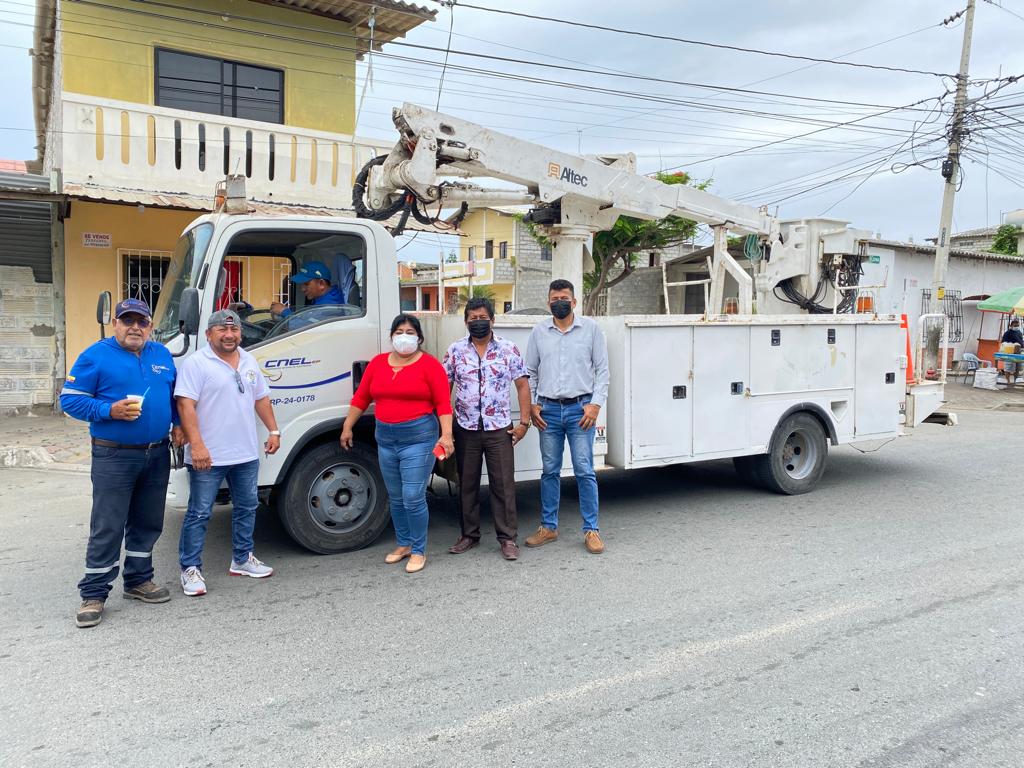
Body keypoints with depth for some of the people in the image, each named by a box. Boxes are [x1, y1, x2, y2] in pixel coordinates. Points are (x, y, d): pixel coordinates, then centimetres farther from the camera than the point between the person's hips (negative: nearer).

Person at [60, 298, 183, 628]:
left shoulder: (162, 355, 11)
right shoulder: (96, 356, -6)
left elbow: (174, 395, 22)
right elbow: (70, 399, -8)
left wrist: (178, 423, 6)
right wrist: (110, 411, -21)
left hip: (157, 455, 6)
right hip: (114, 456, -5)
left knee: (148, 524, 14)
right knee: (107, 528, -3)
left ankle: (138, 580, 29)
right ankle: (93, 594, 8)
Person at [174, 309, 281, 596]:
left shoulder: (249, 362, 11)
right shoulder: (196, 364, -10)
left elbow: (261, 399, 18)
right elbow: (186, 406, -17)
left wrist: (273, 430, 11)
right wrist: (196, 445, -25)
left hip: (247, 454, 7)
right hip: (208, 456, -7)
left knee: (247, 507, 16)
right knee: (199, 513, 1)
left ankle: (242, 559, 30)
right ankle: (190, 569, 11)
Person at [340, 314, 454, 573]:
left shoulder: (430, 365, -5)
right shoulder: (377, 363, 10)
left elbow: (443, 403, -9)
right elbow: (361, 398, 14)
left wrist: (446, 435, -18)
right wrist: (347, 427, 14)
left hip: (418, 438, -5)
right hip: (386, 439, 5)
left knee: (413, 498, -7)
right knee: (396, 498, 14)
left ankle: (419, 551, 9)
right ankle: (404, 544, 31)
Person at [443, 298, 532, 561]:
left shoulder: (508, 349, -1)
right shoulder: (455, 351, 3)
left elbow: (522, 385, 0)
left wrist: (524, 422, -5)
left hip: (499, 429, -2)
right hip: (465, 429, 2)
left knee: (504, 484, 0)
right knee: (467, 484, 11)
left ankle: (507, 538, 10)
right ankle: (469, 535, 24)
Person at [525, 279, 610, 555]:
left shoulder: (590, 328, 2)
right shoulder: (539, 332, 7)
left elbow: (602, 369, 2)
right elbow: (530, 372, 12)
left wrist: (596, 404, -7)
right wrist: (532, 404, 3)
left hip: (580, 408, -2)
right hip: (548, 410, 2)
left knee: (584, 471, -1)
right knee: (550, 471, 9)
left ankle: (591, 530, 8)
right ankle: (548, 527, 20)